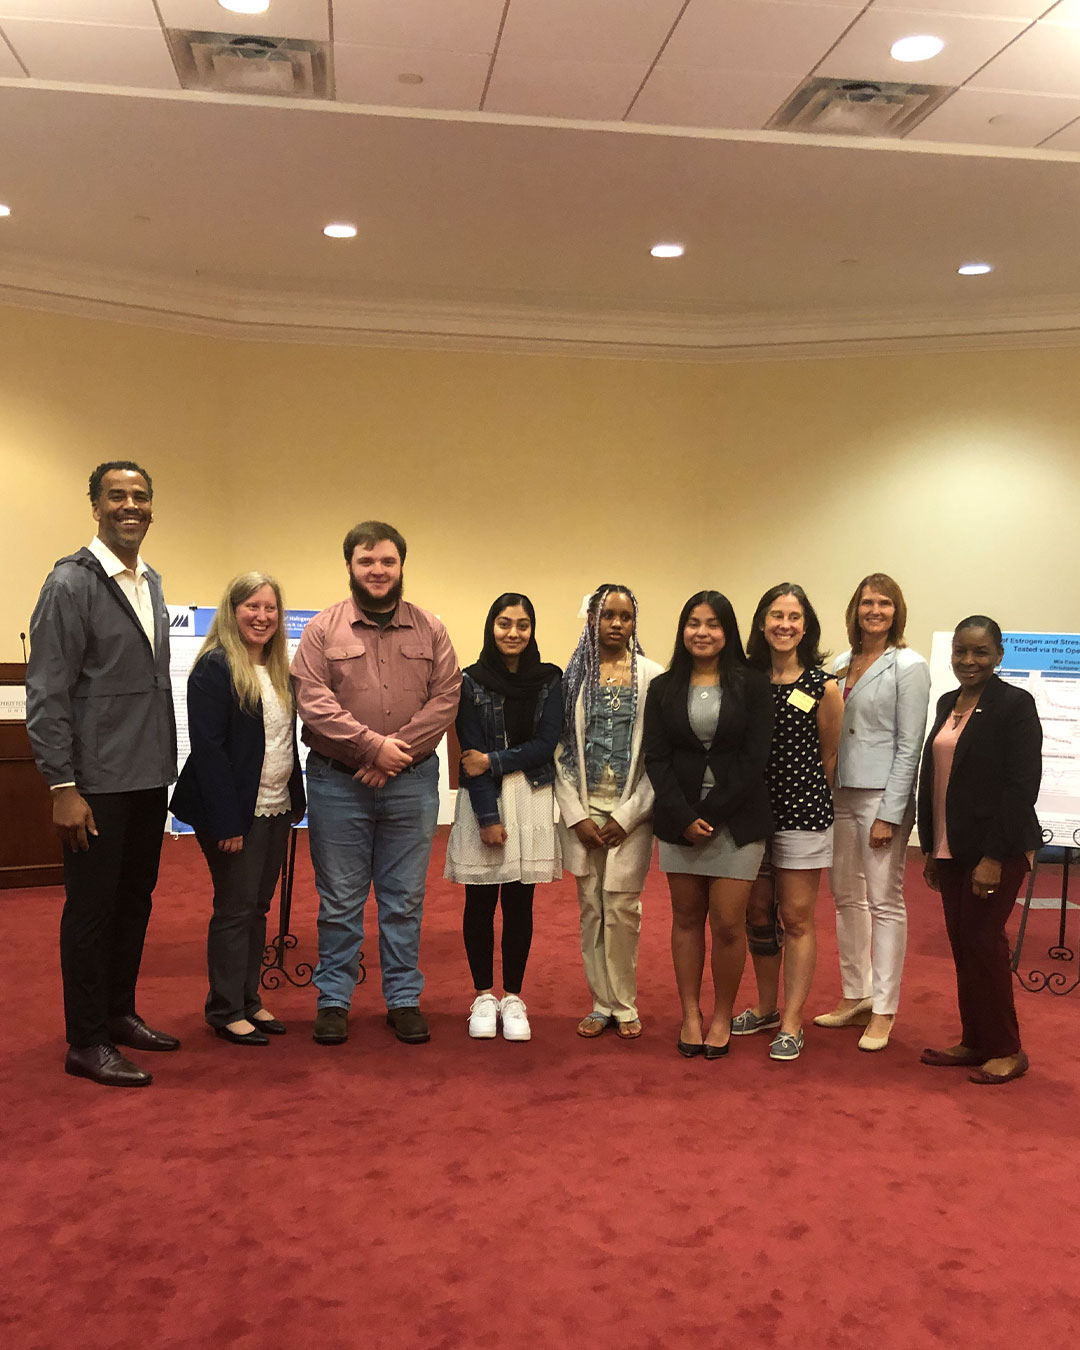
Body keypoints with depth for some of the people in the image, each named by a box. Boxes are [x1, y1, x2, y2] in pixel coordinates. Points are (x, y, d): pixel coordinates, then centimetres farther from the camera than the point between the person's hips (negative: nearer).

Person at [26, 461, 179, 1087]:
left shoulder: (152, 583, 12)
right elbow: (47, 693, -14)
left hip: (149, 777, 7)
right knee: (92, 908, 3)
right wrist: (63, 786, -18)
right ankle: (87, 1043, 15)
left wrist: (166, 763, 13)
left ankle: (120, 1014, 32)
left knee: (135, 901, 16)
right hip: (98, 781, -7)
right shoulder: (71, 583, -11)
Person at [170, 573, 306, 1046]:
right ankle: (226, 1010, 13)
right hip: (236, 811, -7)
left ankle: (250, 999, 24)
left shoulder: (279, 670, 11)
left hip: (275, 809, 7)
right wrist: (226, 822, -20)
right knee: (235, 908, 1)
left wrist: (295, 801, 8)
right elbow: (208, 749, -17)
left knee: (258, 906, 13)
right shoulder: (214, 669, -12)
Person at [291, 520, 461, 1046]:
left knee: (404, 899, 9)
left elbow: (446, 698, -2)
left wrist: (398, 750, -14)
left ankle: (404, 999, 21)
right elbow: (312, 700, -9)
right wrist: (372, 745, -16)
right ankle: (333, 1000, 20)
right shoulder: (322, 629, 1)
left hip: (412, 784, 1)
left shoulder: (429, 629, 6)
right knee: (339, 900, 8)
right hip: (337, 784, -1)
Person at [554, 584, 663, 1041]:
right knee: (590, 908, 7)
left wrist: (628, 815, -7)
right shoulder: (573, 675, 5)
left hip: (629, 811, -2)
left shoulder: (651, 676, 0)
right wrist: (576, 814, -3)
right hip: (582, 810, 2)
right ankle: (602, 1002, 19)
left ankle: (624, 1005, 13)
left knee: (621, 908, -3)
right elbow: (560, 749, 4)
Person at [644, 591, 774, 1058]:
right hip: (679, 819, 2)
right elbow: (656, 758, 1)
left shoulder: (752, 685, 0)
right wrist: (685, 818, -11)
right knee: (686, 918, 10)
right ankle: (690, 1015, 21)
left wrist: (711, 814, -11)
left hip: (737, 820, -2)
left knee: (727, 924, -2)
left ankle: (722, 1017, 17)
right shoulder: (663, 688, 6)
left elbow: (754, 757, -5)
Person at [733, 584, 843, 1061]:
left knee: (796, 918, 2)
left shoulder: (822, 687, -5)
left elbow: (830, 757, 5)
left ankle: (791, 1022, 11)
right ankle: (766, 1007, 30)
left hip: (802, 811, -3)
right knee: (758, 914, 13)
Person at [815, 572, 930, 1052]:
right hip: (839, 794, 6)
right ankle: (854, 997, 24)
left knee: (884, 901, 0)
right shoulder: (842, 663, 12)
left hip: (882, 796, -6)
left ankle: (882, 1011, 8)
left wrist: (889, 814, -14)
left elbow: (909, 745, -10)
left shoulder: (908, 666, -6)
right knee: (846, 898, 12)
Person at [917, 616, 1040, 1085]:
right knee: (962, 945, 11)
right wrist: (931, 848, 13)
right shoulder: (947, 704, 11)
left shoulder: (1015, 704, -10)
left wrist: (994, 856, -18)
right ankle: (973, 1042, 22)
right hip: (951, 848, 7)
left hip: (997, 848, -7)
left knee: (983, 942, -2)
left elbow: (1022, 785, -15)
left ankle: (1006, 1051, 13)